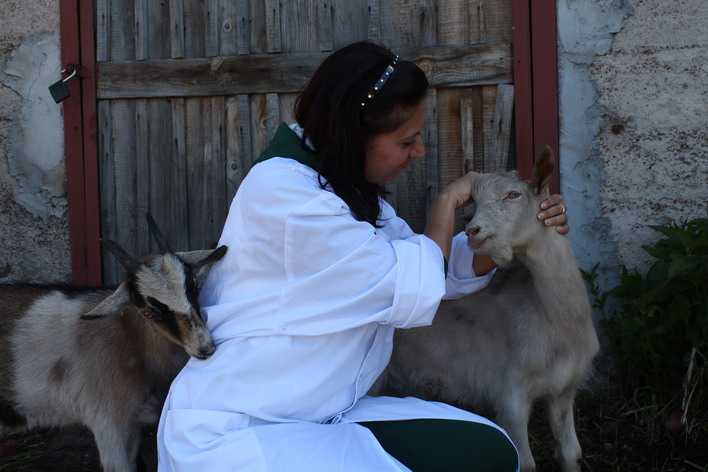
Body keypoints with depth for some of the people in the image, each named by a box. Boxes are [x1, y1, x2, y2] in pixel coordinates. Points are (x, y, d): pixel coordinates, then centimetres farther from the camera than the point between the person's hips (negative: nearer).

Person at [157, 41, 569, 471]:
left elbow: (431, 268, 13)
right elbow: (416, 290, -18)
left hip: (320, 419, 9)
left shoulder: (349, 187, 11)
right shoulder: (283, 192, -20)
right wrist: (449, 202, -2)